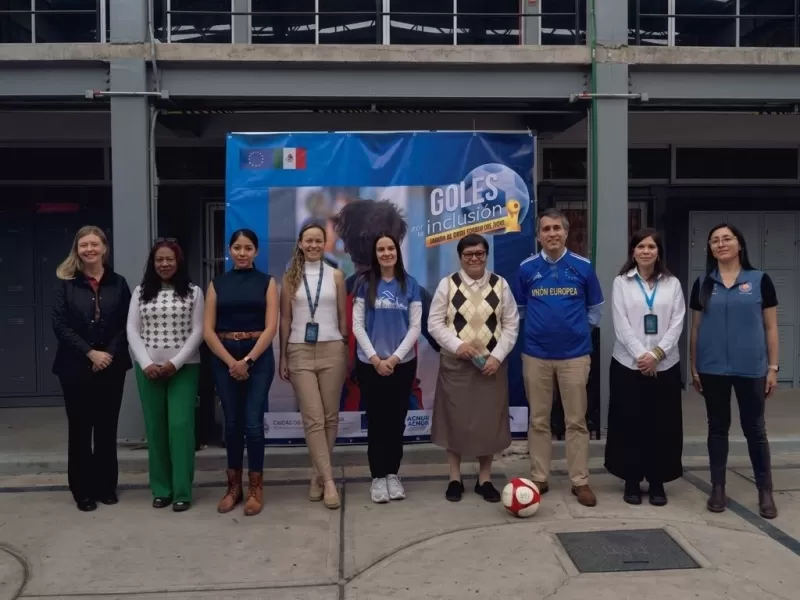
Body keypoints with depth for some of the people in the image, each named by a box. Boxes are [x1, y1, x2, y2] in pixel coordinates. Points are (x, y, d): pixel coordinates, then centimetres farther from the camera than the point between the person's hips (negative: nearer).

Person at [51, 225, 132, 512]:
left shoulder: (118, 283, 5)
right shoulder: (65, 283, 0)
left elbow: (126, 325, 1)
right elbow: (60, 325, -7)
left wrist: (109, 354, -12)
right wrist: (90, 353, -15)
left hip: (111, 367, 2)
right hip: (76, 367, -1)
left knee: (107, 428, 9)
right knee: (80, 429, 6)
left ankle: (106, 486, 21)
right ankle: (83, 491, 16)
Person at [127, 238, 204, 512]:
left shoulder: (193, 292, 2)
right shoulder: (141, 292, 8)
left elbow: (198, 332, -3)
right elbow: (132, 331, 4)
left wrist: (175, 362, -12)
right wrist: (146, 364, -10)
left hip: (184, 367, -2)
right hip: (148, 369, 2)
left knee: (180, 426, -6)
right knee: (155, 427, 6)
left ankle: (182, 491, 2)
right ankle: (161, 489, 15)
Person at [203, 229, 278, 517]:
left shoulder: (267, 282, 4)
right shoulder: (217, 283, 7)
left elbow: (271, 327, -5)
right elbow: (208, 330, 1)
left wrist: (247, 360, -12)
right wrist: (231, 361, -10)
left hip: (258, 356, -2)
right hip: (224, 358, 2)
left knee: (253, 422, -4)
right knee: (232, 422, 7)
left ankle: (255, 487, 10)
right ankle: (233, 485, 21)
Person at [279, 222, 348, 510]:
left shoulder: (336, 276, 6)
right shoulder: (290, 277, 5)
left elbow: (343, 317, 7)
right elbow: (285, 320, 6)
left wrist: (347, 354, 5)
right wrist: (283, 358, 4)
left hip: (331, 350, 1)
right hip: (300, 352, -1)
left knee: (330, 417, 4)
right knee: (313, 418, -5)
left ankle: (318, 475, 18)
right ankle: (328, 480, -1)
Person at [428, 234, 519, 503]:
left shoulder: (500, 285, 3)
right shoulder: (447, 284, 0)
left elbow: (511, 324, 2)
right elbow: (435, 323, -2)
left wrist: (497, 356, -9)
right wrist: (456, 344, -16)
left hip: (491, 363, 1)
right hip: (455, 362, -1)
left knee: (489, 420, 7)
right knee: (455, 419, 6)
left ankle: (485, 479, 21)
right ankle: (455, 478, 20)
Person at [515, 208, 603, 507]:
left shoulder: (583, 266, -1)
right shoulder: (526, 268, -1)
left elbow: (595, 308, 11)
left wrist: (578, 328, 5)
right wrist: (539, 326, 8)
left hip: (575, 353, 0)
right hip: (536, 354, 1)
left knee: (576, 420, 5)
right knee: (538, 420, 9)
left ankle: (580, 481, 15)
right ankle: (539, 478, 19)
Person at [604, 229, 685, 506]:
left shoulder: (672, 283, 8)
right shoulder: (621, 282, 3)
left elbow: (677, 324, 0)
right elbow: (621, 324, -5)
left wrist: (656, 353, -12)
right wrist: (640, 354, -14)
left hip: (665, 364, 1)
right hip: (628, 363, -1)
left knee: (662, 424, 4)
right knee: (630, 423, 3)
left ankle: (657, 481, 17)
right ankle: (631, 481, 15)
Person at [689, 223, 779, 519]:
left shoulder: (760, 280, 0)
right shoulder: (702, 284, 4)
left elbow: (771, 327, 1)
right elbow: (695, 329, 7)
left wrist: (773, 367, -2)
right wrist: (693, 367, 5)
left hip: (751, 369, -1)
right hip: (713, 369, 2)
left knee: (754, 428, 7)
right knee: (718, 427, 11)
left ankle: (765, 491, 19)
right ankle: (718, 488, 21)